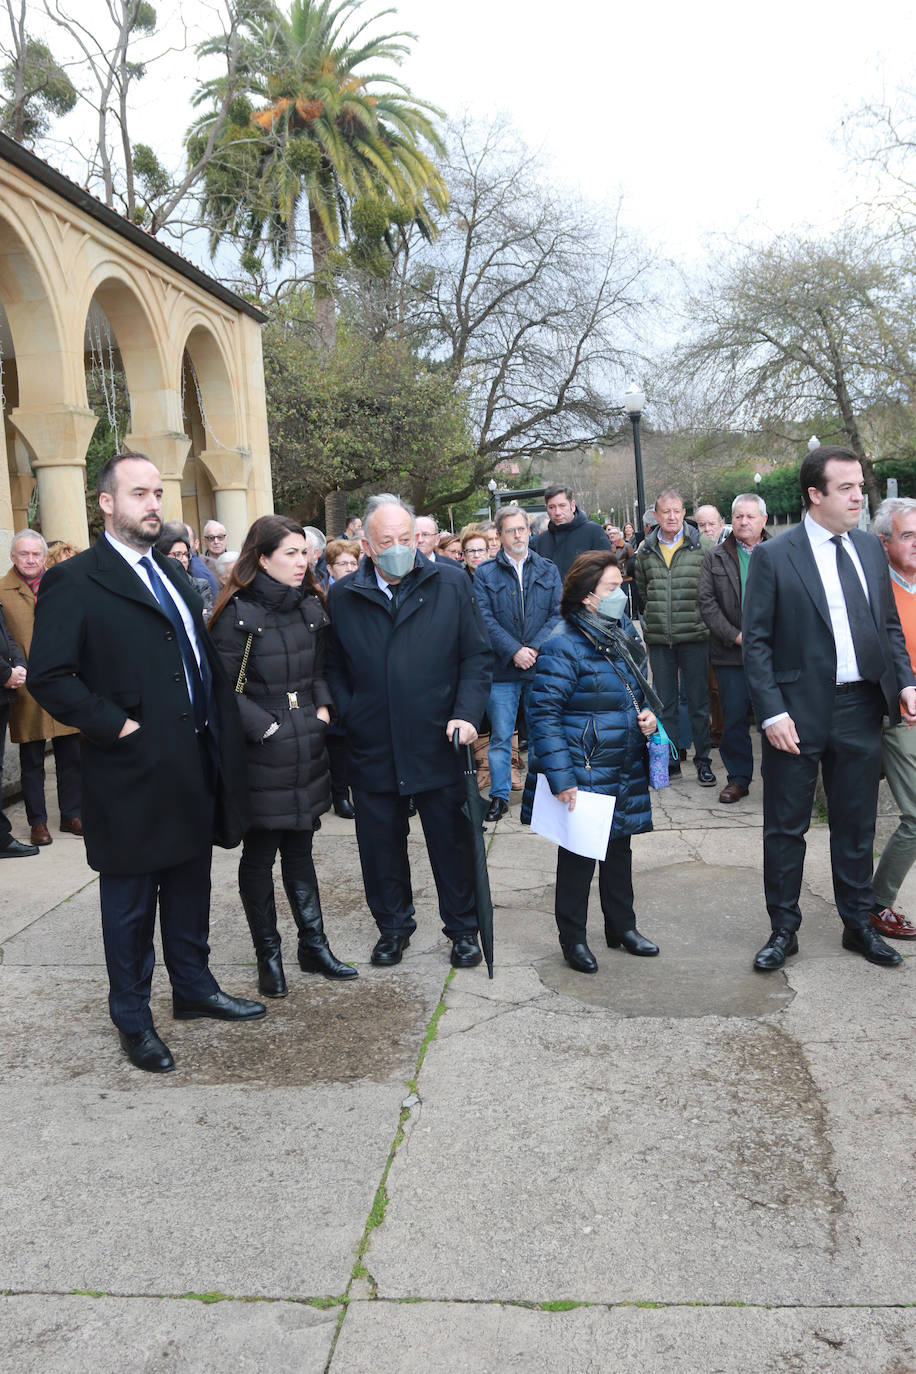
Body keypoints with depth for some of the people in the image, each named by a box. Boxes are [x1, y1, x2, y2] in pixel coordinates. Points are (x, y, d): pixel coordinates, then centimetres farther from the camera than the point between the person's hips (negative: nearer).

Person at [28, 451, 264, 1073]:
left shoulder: (173, 573, 13)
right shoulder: (75, 582, -11)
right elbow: (49, 677, -16)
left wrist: (223, 730, 8)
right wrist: (116, 725, -19)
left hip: (195, 765, 7)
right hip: (134, 773, -7)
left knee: (191, 888, 19)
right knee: (131, 903, 9)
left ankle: (194, 987, 37)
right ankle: (133, 1018, 26)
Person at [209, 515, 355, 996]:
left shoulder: (310, 605, 8)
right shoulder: (239, 614, -12)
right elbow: (225, 690, -13)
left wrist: (322, 709, 3)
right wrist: (266, 728, -14)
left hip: (307, 750, 6)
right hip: (261, 757, -6)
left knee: (300, 848, 15)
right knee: (259, 855, 7)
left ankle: (314, 945, 25)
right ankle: (268, 956, 19)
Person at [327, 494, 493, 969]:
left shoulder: (451, 583, -1)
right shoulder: (342, 596, 1)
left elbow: (477, 655, 2)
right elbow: (334, 667, 10)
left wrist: (467, 713, -10)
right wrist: (348, 716, -4)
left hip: (439, 743, -1)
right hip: (372, 748, 1)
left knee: (452, 841, 11)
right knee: (381, 844, 13)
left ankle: (463, 928, 30)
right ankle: (393, 925, 35)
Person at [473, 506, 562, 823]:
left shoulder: (548, 570, 8)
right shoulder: (485, 574, 2)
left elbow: (558, 614, 1)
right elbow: (485, 619, -6)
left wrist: (535, 648, -12)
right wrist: (514, 651, -15)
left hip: (541, 666, 2)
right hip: (502, 669, -1)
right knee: (500, 736, 3)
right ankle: (499, 795, 15)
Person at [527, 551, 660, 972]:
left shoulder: (624, 633, 9)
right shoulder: (564, 645, -16)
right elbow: (543, 714, -18)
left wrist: (647, 715, 2)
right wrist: (560, 776, -22)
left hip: (628, 770, 8)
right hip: (585, 773, -8)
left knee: (619, 847, 19)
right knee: (578, 853, 5)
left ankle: (622, 927, 35)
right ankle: (573, 938, 21)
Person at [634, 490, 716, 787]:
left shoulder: (702, 546, -2)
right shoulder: (646, 550, 7)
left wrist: (703, 619, 1)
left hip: (694, 636, -3)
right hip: (658, 639, 3)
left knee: (698, 701, 5)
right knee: (665, 702, 9)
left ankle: (702, 760, 16)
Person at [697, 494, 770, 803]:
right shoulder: (715, 557, 8)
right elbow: (706, 601, 1)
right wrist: (735, 635, -8)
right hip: (731, 652, 1)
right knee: (733, 717, 6)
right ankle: (738, 778, 18)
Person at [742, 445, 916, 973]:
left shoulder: (871, 547, 9)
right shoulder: (774, 556, -7)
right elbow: (756, 641, -8)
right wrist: (772, 713, -15)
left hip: (861, 709, 5)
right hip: (799, 711, -4)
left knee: (857, 825, 15)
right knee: (786, 828, 7)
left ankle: (859, 924, 32)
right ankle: (784, 930, 22)